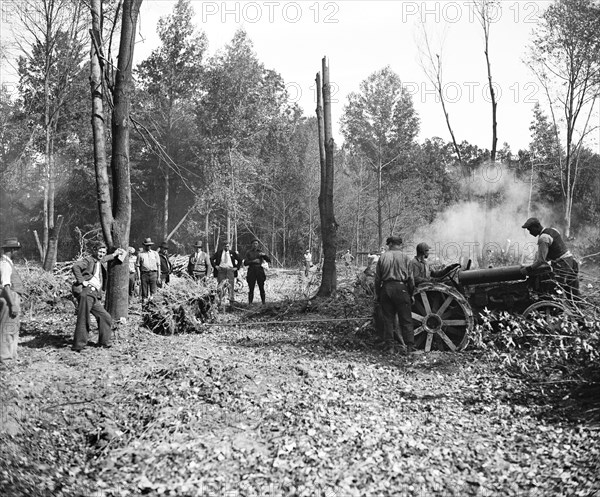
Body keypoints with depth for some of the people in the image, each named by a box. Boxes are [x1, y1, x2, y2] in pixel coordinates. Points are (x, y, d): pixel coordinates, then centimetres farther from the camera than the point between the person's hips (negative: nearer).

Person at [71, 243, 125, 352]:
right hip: (86, 292, -9)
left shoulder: (100, 262, 23)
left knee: (105, 317, 8)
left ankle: (104, 342, 19)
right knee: (83, 320, -9)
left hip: (95, 296, 9)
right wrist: (81, 281, -19)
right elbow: (75, 267, -19)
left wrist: (114, 255, 47)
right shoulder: (88, 260, -3)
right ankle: (79, 345, -5)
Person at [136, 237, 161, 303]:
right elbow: (138, 266, 7)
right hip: (144, 274, 0)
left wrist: (158, 277, 4)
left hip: (153, 274, 0)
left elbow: (158, 265, 11)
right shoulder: (140, 254, 10)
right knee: (144, 292, -1)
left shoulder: (155, 253, 13)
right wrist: (139, 278, -2)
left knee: (153, 292, -5)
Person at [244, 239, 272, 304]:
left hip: (259, 270, 1)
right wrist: (253, 261, -15)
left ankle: (263, 302, 0)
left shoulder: (260, 252, 11)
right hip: (251, 271, -1)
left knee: (261, 288, -4)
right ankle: (250, 303, -1)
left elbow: (269, 260, 5)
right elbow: (245, 263, -2)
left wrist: (264, 255, -12)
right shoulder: (248, 252, 6)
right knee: (251, 289, -5)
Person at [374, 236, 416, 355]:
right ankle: (410, 347, -1)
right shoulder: (405, 258, 1)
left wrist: (378, 294, 13)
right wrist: (411, 294, 10)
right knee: (406, 320, 2)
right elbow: (410, 278, 0)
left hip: (386, 288, 2)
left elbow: (377, 278, 5)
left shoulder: (382, 258, 5)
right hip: (401, 288, -1)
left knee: (388, 319, 8)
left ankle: (389, 346, 9)